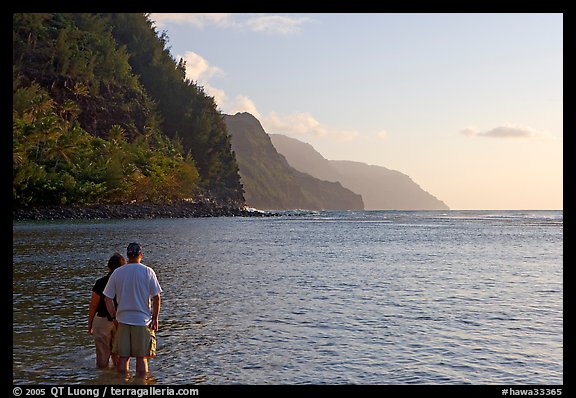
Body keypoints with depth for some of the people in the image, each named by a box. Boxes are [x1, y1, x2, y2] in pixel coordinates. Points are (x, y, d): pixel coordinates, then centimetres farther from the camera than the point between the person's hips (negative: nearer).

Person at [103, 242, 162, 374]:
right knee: (141, 357, 5)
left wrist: (114, 317, 14)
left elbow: (108, 298, 3)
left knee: (123, 357, 9)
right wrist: (155, 318, 3)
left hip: (123, 319, 2)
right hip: (143, 320, -2)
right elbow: (156, 297, -6)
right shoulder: (148, 272, -5)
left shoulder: (117, 273, 0)